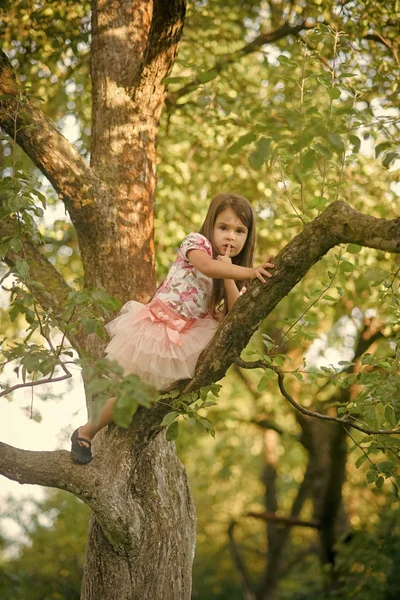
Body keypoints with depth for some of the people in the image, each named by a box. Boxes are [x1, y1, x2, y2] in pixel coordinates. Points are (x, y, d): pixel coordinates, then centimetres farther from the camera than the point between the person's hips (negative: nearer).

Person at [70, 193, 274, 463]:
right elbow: (208, 267, -35)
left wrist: (228, 274, -17)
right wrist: (250, 272, -46)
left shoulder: (232, 274, 6)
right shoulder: (197, 242, -11)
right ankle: (85, 433, 23)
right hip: (155, 327, -6)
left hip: (185, 339, 6)